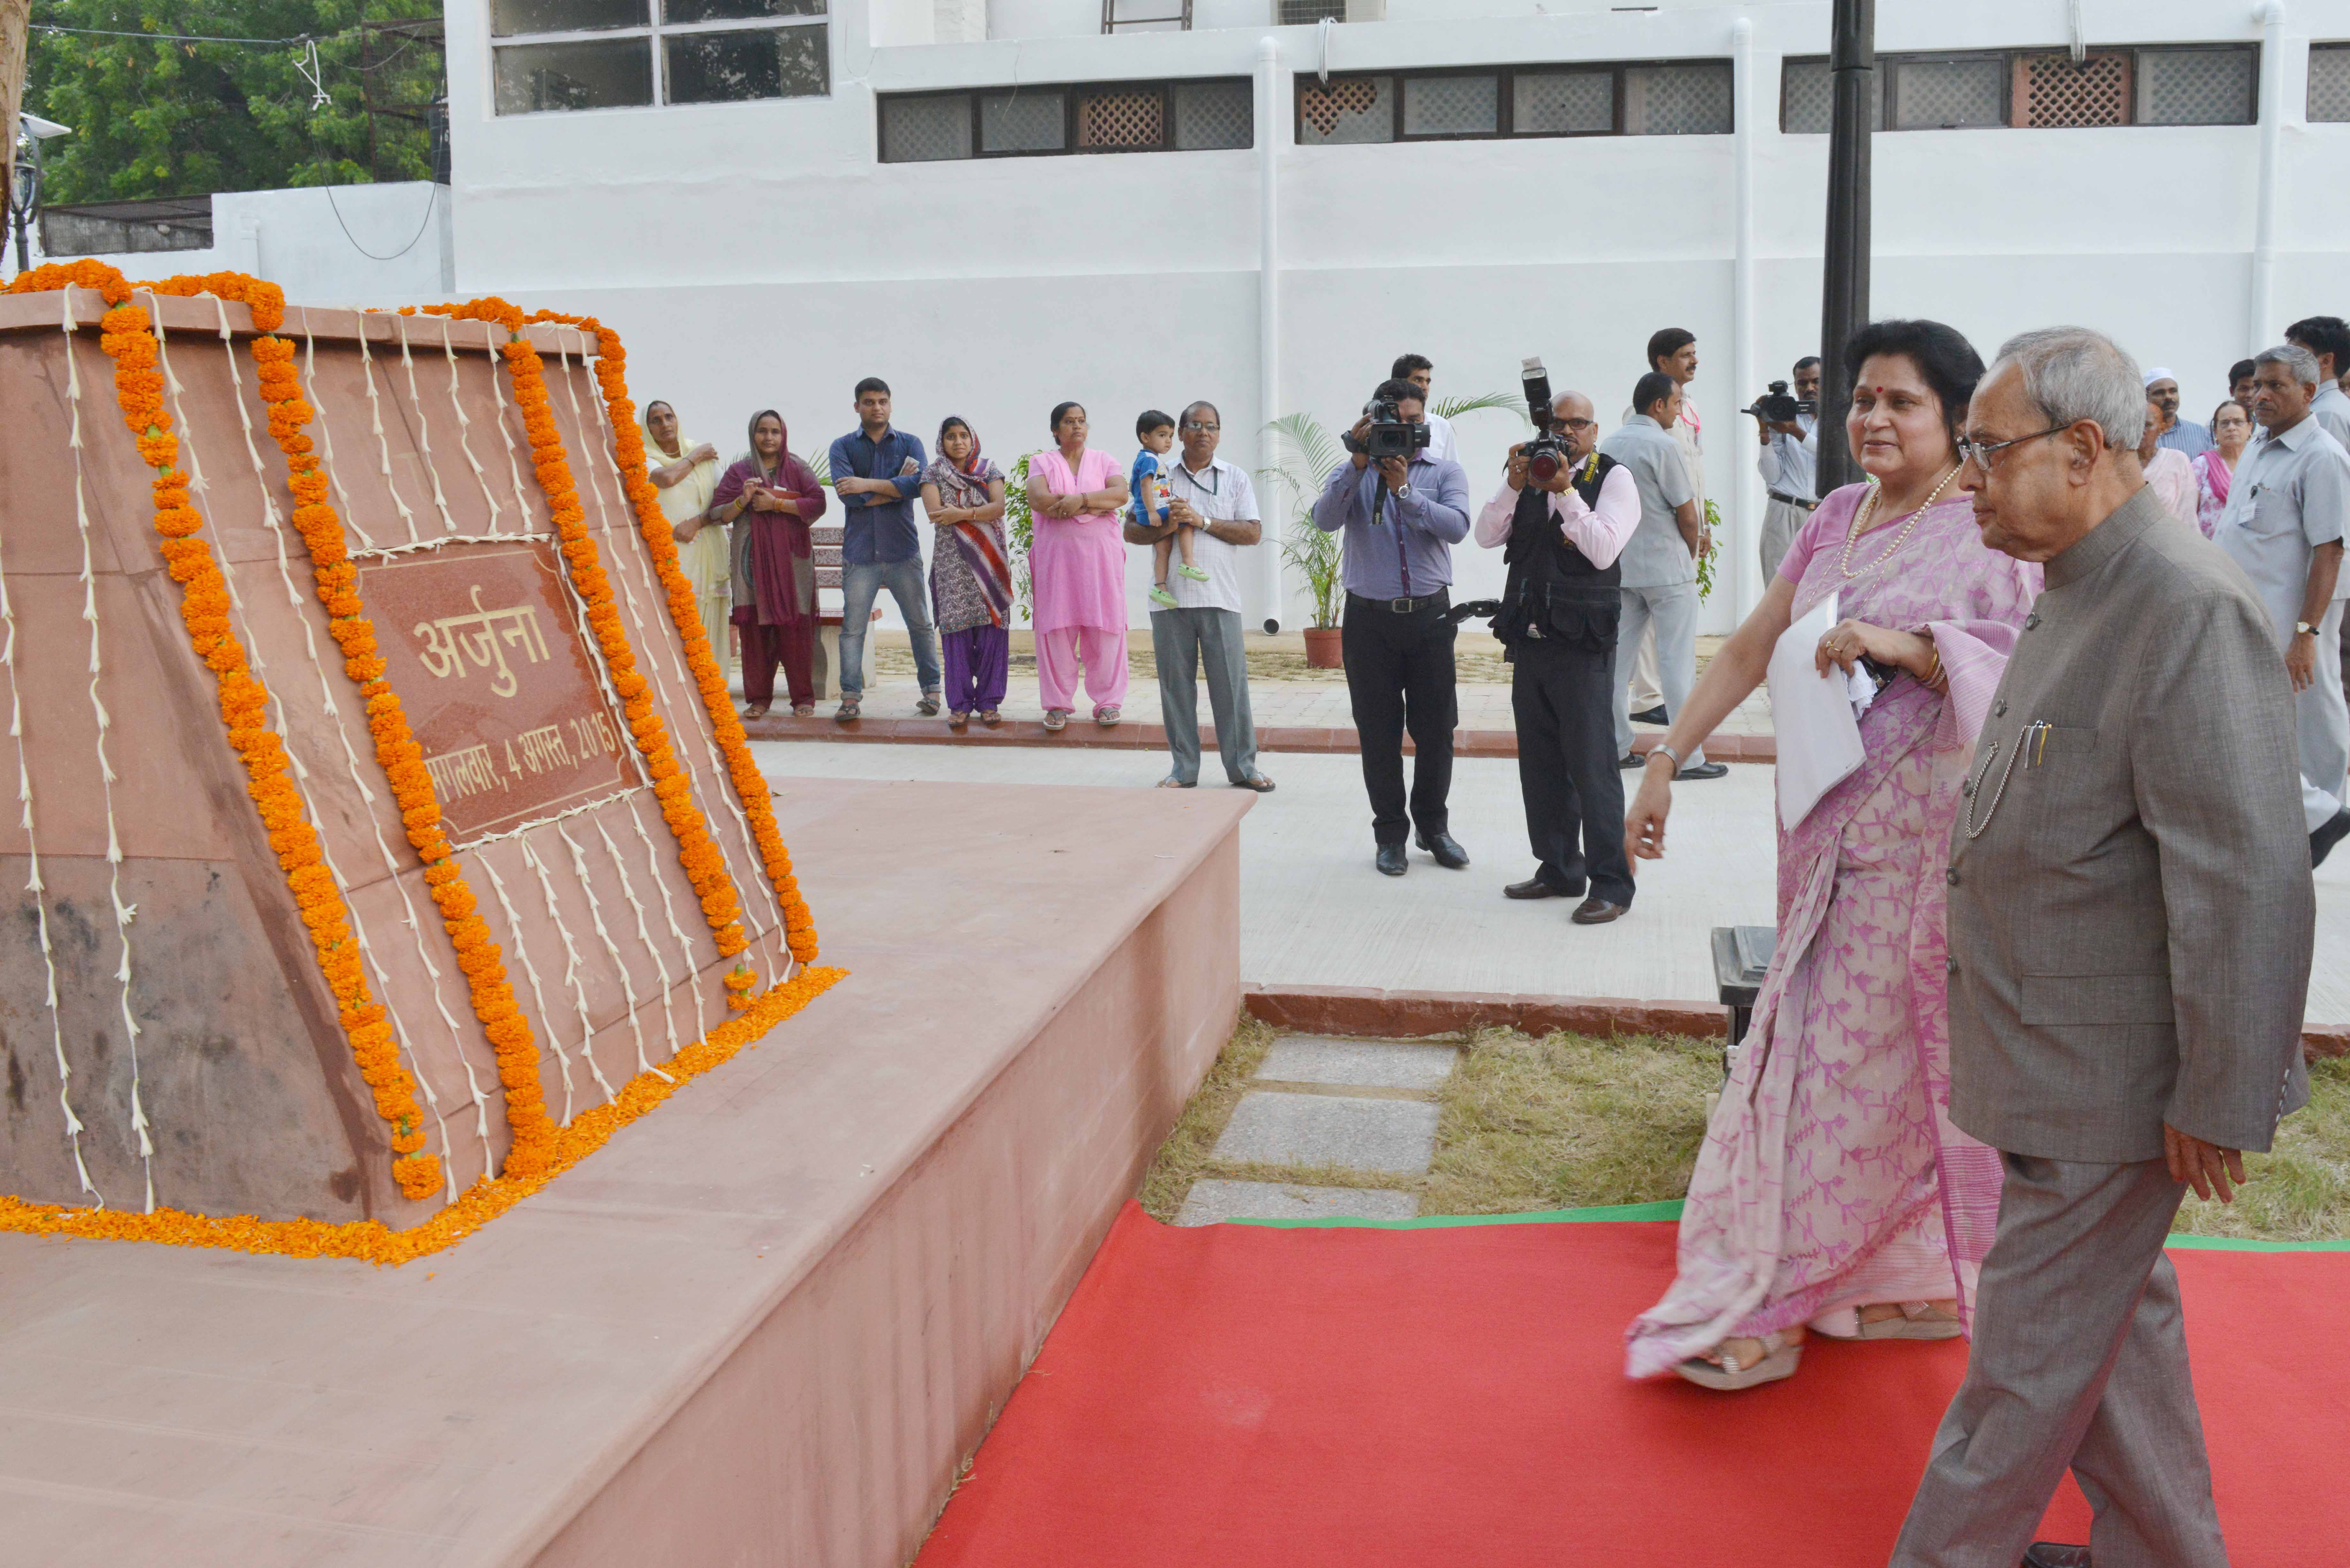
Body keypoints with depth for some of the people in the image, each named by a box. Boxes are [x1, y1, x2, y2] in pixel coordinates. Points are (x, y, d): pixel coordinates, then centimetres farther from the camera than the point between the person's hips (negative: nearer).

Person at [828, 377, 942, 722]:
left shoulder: (910, 444, 7)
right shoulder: (843, 446, 6)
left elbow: (919, 484, -12)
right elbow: (848, 494, -10)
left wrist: (869, 484, -15)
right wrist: (896, 486, -8)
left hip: (903, 550, 1)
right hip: (860, 553, 0)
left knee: (920, 624, 6)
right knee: (852, 628, -3)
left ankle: (931, 690, 17)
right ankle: (851, 697, 3)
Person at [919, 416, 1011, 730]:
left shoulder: (990, 471, 10)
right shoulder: (934, 474, 7)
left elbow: (999, 507, -6)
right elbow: (934, 513, -9)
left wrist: (961, 514, -14)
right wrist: (980, 512, -8)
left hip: (989, 561, 1)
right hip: (951, 561, -1)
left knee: (992, 626, -4)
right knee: (956, 627, -4)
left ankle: (989, 701, 3)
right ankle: (960, 704, 2)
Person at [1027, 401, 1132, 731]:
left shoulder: (1103, 461, 13)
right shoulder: (1042, 462, 10)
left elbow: (1121, 493, -5)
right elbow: (1038, 499, -9)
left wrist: (1080, 499, -18)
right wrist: (1096, 505, -10)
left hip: (1100, 554, 1)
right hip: (1056, 553, 0)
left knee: (1105, 628, -2)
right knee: (1056, 628, -2)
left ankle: (1108, 702, 7)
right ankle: (1058, 704, 5)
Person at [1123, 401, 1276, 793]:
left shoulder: (1236, 478, 10)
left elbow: (1253, 533, 0)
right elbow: (1131, 531, 8)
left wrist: (1203, 521, -9)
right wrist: (1166, 527, -11)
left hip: (1219, 598, -1)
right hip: (1170, 596, 1)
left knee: (1231, 683, -1)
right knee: (1176, 683, 4)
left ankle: (1242, 767, 7)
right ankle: (1183, 768, 13)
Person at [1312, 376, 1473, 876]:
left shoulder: (1445, 472, 6)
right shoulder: (1353, 473, 6)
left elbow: (1457, 527, -12)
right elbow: (1325, 520, -13)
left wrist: (1404, 491, -19)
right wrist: (1358, 465, -20)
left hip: (1429, 614, 1)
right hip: (1370, 617, 0)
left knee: (1436, 728, 4)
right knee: (1379, 732, 3)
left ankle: (1433, 826, 20)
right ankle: (1390, 832, 14)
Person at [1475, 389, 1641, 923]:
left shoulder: (1614, 478, -1)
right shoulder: (1530, 472, 13)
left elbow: (1604, 551, -15)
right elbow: (1487, 535, 3)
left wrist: (1565, 491, -18)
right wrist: (1515, 484, -10)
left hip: (1582, 643, -6)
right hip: (1528, 638, 6)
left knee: (1591, 765, -6)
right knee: (1541, 763, 12)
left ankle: (1611, 884, 1)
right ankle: (1559, 870, 23)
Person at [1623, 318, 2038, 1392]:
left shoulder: (1994, 535, -8)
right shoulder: (1838, 519, 11)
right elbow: (1750, 650, 13)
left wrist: (1911, 647, -26)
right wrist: (1665, 761, 9)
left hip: (1918, 835, -6)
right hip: (1828, 824, 6)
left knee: (1854, 1059, -1)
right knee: (1878, 1058, 13)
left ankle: (1765, 1304, 9)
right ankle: (1913, 1283, 29)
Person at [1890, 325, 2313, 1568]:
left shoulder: (2191, 612, -23)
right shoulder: (2074, 601, 8)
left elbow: (2248, 880, -25)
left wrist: (2222, 1102, -20)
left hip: (2109, 1082, -9)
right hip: (2051, 1053, 10)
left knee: (2030, 1349, 5)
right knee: (2115, 1321, 22)